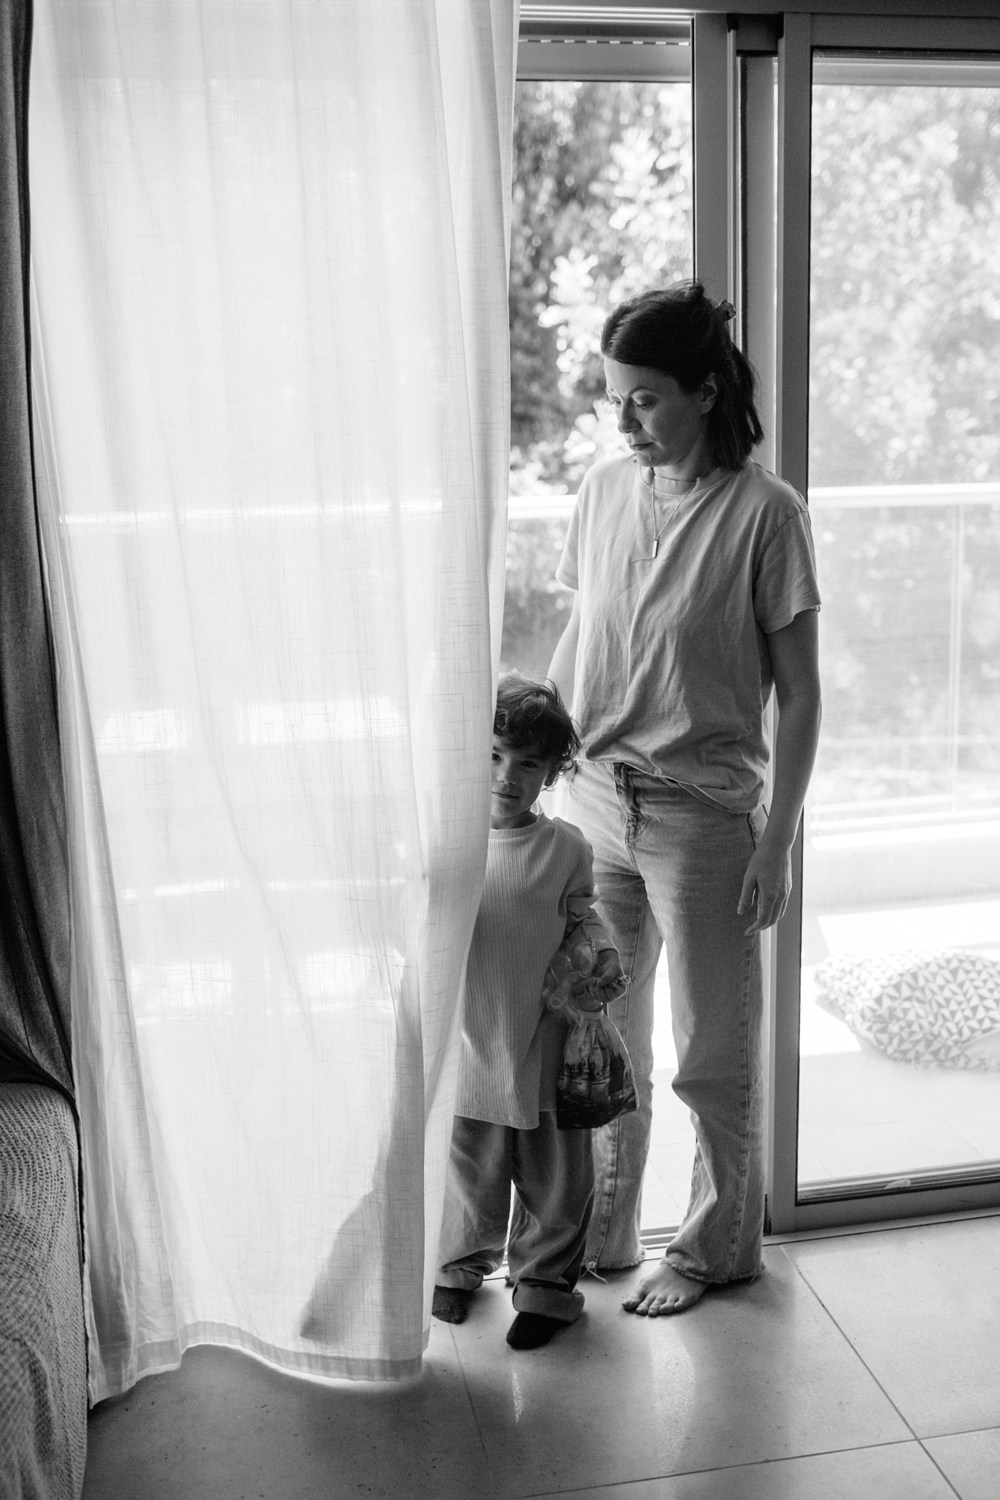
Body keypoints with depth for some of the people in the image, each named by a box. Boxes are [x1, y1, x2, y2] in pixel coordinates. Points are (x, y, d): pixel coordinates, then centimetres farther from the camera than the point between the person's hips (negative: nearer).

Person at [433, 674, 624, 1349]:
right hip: (470, 1036, 1)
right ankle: (463, 1265, 39)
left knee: (554, 1174, 10)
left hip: (543, 1041, -1)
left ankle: (546, 1281, 29)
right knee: (468, 1164, 16)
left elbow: (582, 914, 8)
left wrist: (605, 954, -7)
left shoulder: (565, 845, -4)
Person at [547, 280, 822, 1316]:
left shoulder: (764, 512, -11)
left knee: (713, 1053, 9)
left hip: (703, 812, -5)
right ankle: (599, 1236, 33)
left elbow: (798, 692, -9)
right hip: (593, 801, 5)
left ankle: (717, 1246, 31)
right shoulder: (603, 489, 4)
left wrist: (776, 841, -11)